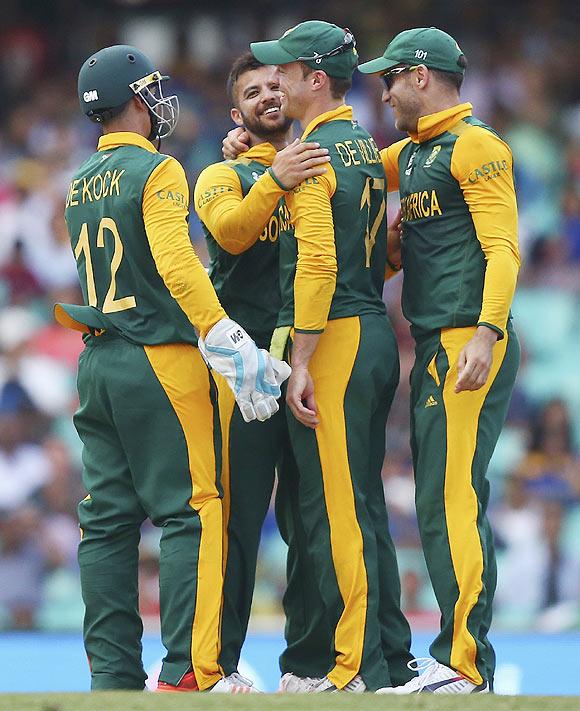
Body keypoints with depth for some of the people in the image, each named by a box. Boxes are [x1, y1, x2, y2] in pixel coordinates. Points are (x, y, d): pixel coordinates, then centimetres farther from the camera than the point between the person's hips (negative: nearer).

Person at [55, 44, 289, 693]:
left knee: (107, 520, 8)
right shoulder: (156, 171, -9)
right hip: (160, 362, -7)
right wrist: (231, 347, -22)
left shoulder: (76, 184, 13)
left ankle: (113, 675, 8)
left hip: (95, 365, 7)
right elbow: (176, 266, -20)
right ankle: (189, 673, -11)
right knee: (189, 513, -5)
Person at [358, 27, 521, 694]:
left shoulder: (474, 145, -7)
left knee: (452, 501, -14)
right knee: (438, 503, 9)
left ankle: (464, 667, -17)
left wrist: (487, 333, -27)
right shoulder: (412, 154, 21)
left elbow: (501, 246, -16)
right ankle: (459, 657, 12)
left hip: (469, 345, -10)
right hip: (434, 350, 10)